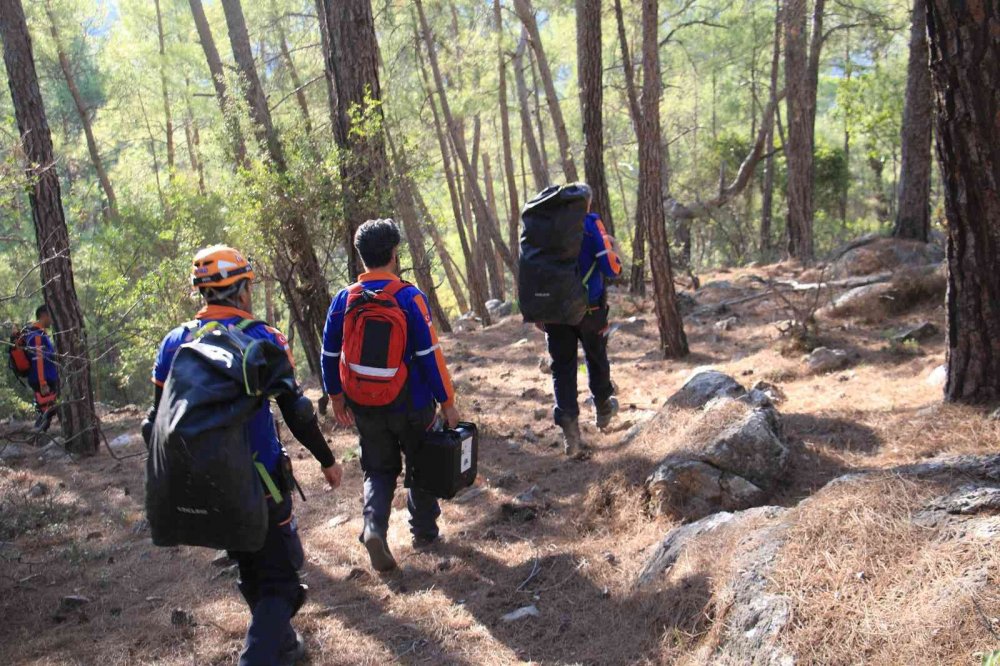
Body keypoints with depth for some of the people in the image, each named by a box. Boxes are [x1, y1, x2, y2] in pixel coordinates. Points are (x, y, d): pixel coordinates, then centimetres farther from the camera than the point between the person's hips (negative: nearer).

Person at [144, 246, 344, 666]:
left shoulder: (174, 343, 1)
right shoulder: (262, 339, -11)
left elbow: (158, 422, 5)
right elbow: (296, 413, -9)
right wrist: (327, 460, 5)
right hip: (259, 483, -5)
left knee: (252, 571, 24)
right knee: (279, 579, 6)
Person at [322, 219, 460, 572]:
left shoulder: (344, 300, -4)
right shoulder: (409, 297, -16)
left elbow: (330, 354, 4)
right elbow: (430, 354, -16)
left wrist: (336, 397, 18)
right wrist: (447, 401, -7)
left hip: (365, 406, 3)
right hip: (410, 404, -3)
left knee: (379, 469, 17)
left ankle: (374, 526, -5)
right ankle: (424, 532, 27)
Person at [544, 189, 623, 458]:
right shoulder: (591, 224, -8)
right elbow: (611, 268, -13)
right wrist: (612, 251, 9)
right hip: (589, 309, -2)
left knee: (562, 368, 6)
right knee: (597, 358, 20)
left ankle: (570, 431, -2)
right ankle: (603, 408, 39)